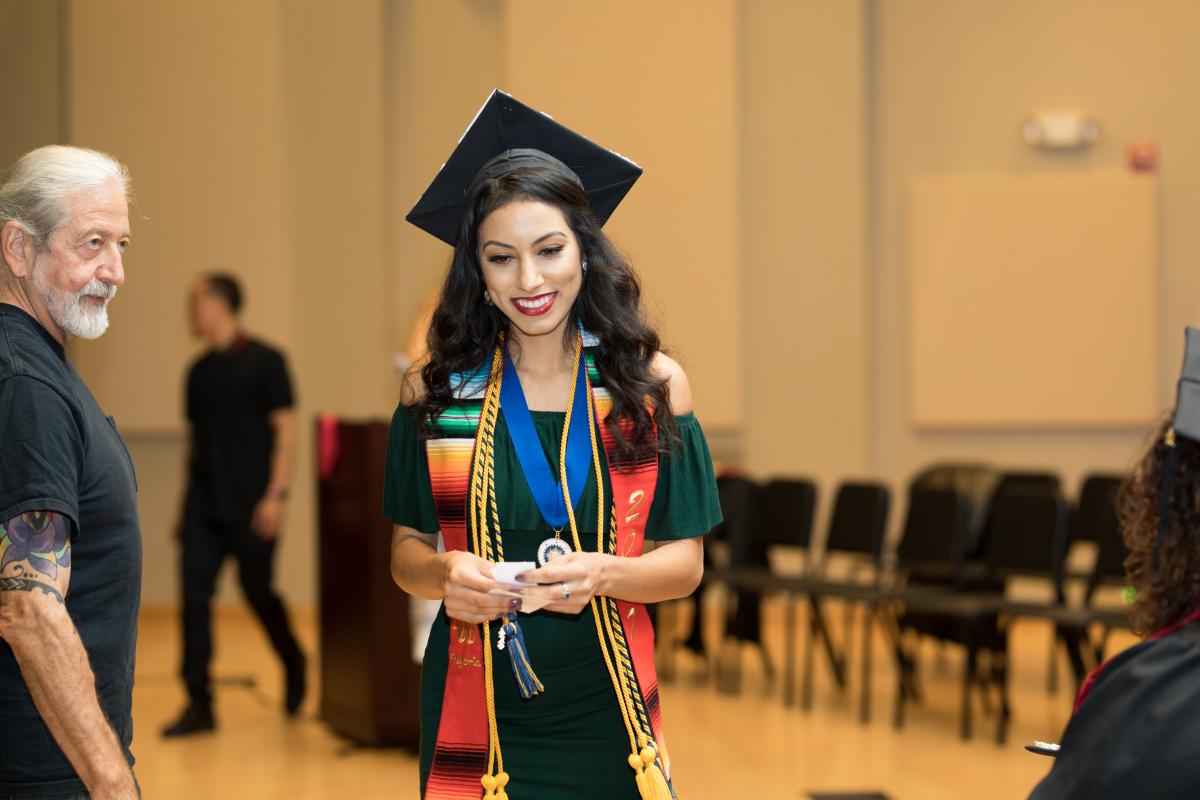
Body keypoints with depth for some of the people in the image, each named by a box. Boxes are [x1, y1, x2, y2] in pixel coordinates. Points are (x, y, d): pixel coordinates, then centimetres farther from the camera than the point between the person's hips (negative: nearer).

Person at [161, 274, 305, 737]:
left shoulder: (264, 362, -5)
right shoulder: (199, 371, 11)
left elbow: (285, 430, -8)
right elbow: (197, 438, 16)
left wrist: (275, 494, -15)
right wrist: (188, 501, 15)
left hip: (250, 505, -5)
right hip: (204, 505, 5)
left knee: (257, 592, 5)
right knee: (194, 597, -5)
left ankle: (293, 666, 33)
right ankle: (199, 705, -3)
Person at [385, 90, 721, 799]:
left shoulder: (652, 384, -2)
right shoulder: (437, 392, -1)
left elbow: (685, 561, -1)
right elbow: (406, 550, 4)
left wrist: (602, 574, -21)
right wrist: (445, 574, -18)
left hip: (605, 715, 0)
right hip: (475, 712, 0)